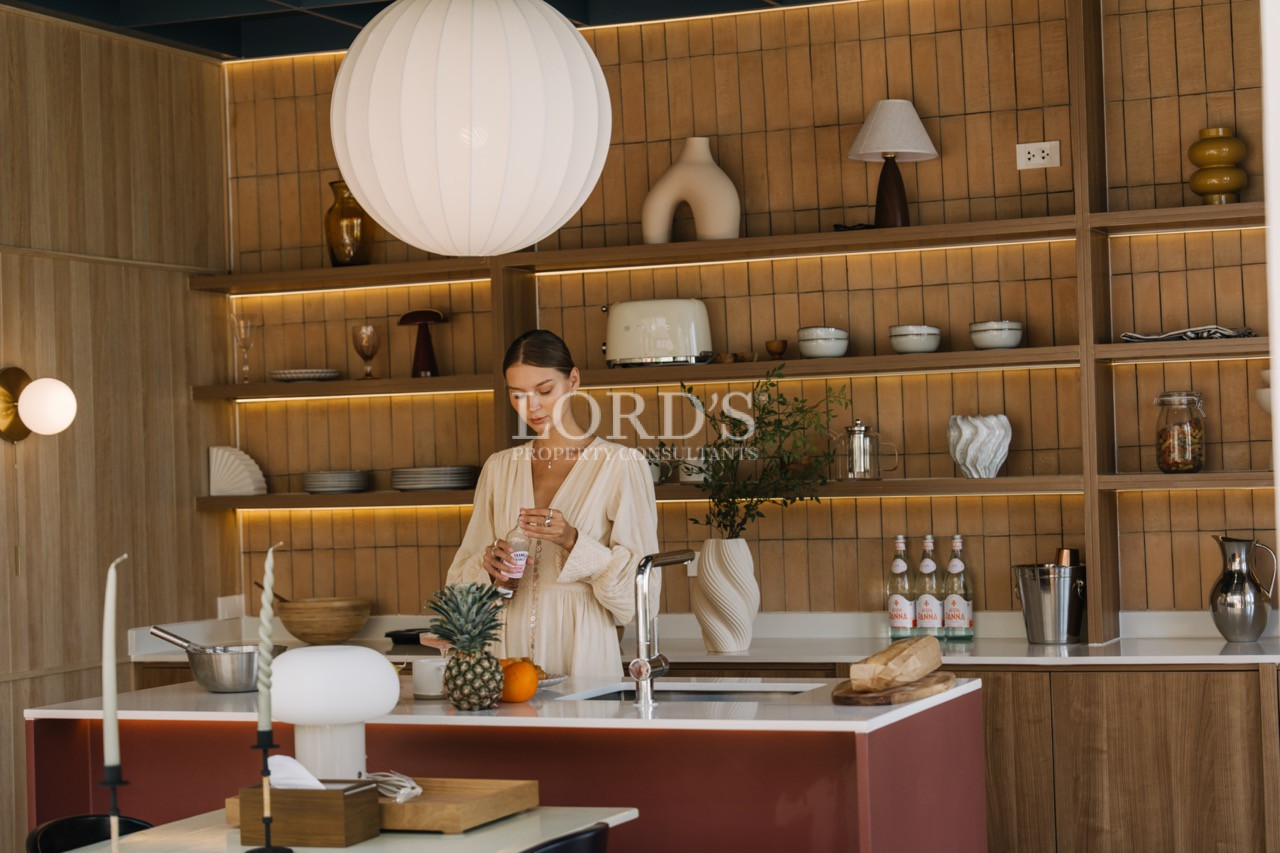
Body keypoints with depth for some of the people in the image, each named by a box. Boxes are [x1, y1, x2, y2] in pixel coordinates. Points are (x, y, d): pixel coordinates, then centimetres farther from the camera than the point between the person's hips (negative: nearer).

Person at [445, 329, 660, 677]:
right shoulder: (499, 468, 14)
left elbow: (640, 587, -2)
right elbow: (462, 578, 16)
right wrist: (488, 564, -5)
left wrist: (573, 542, -15)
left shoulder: (622, 464, 1)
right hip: (508, 651, 3)